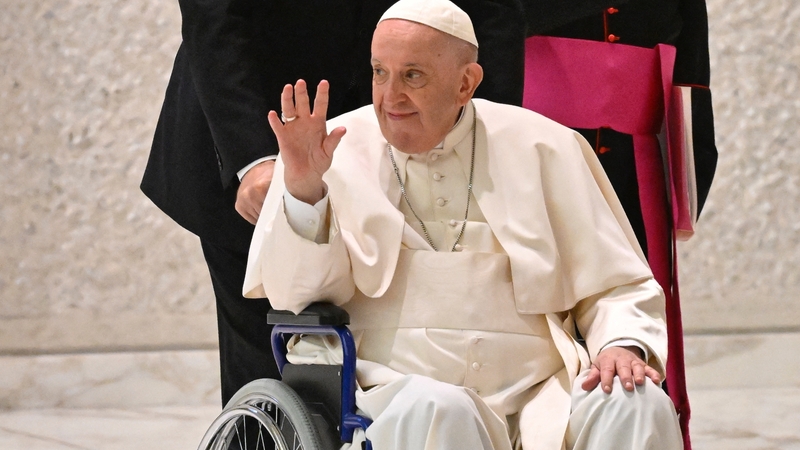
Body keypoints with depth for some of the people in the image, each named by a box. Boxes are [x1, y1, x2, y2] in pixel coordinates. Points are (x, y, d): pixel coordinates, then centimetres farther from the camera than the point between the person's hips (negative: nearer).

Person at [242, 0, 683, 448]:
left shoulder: (542, 148, 12)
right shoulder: (338, 151, 9)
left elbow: (616, 287, 15)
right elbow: (296, 294, 0)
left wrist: (623, 344, -6)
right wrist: (302, 189, -15)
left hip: (535, 394, 1)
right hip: (396, 391, -1)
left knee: (637, 406, -28)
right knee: (437, 412, -37)